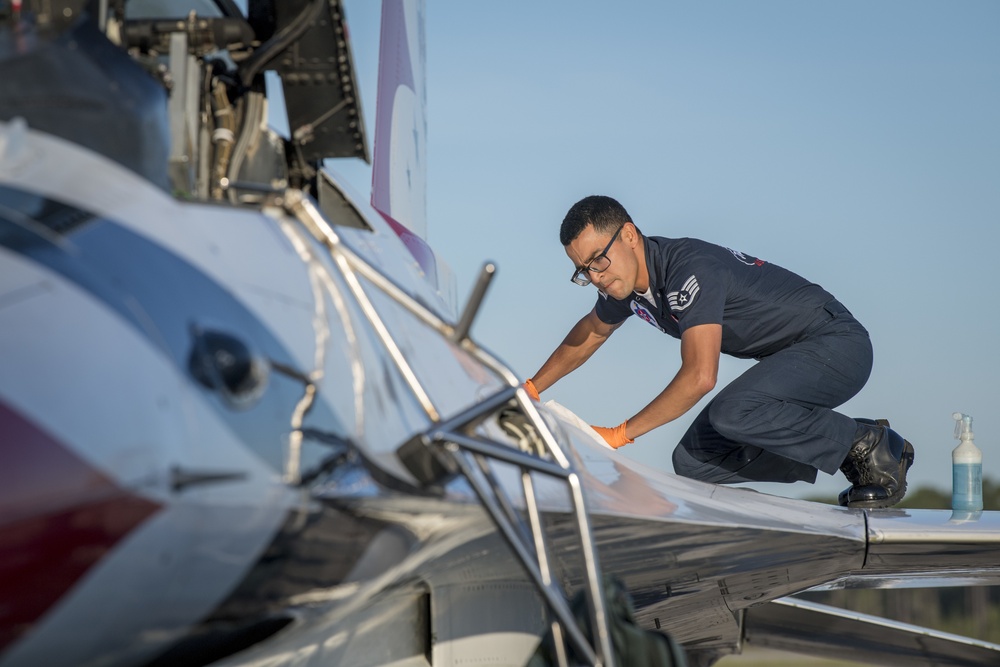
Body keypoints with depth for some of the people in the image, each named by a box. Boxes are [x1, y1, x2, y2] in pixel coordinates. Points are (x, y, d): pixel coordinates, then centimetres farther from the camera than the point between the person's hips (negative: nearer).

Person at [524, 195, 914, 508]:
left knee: (730, 413, -35)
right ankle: (849, 453, 6)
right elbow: (591, 332, 24)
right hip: (787, 364, 10)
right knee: (692, 463, -2)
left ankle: (868, 446, -13)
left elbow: (700, 377, -34)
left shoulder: (687, 269, -27)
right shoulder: (623, 279, 1)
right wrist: (530, 390, 25)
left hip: (837, 344, -10)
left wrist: (620, 434, -27)